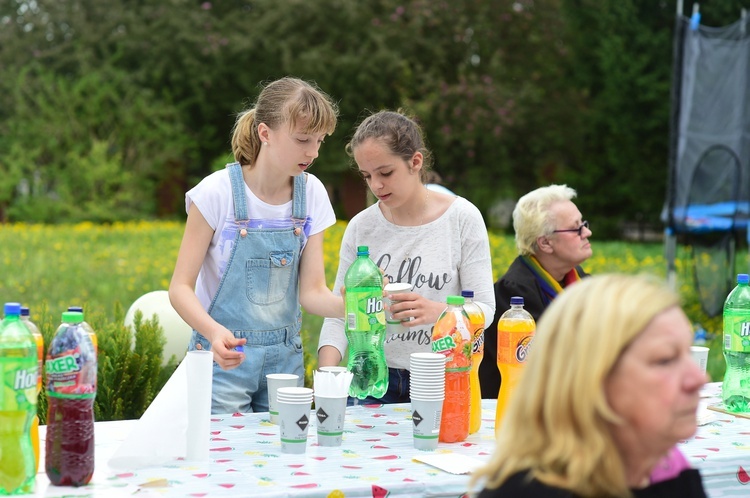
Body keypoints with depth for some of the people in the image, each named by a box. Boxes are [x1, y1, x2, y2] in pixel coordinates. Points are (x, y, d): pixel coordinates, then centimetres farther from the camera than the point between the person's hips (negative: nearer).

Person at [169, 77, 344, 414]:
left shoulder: (311, 193, -1)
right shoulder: (218, 193, -14)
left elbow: (312, 292, -2)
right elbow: (180, 288, -13)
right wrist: (214, 332, -31)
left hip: (284, 358, 4)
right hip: (224, 354, -4)